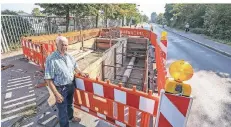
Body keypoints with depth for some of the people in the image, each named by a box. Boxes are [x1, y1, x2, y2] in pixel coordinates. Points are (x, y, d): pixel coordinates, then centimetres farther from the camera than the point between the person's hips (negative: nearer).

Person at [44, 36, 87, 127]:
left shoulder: (69, 56, -3)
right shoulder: (51, 59, -24)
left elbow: (75, 66, 17)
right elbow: (48, 79, -23)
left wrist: (81, 73, 10)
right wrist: (56, 94, -23)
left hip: (71, 85, 7)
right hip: (61, 88, -7)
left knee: (70, 104, 30)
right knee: (63, 110, 12)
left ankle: (71, 117, 56)